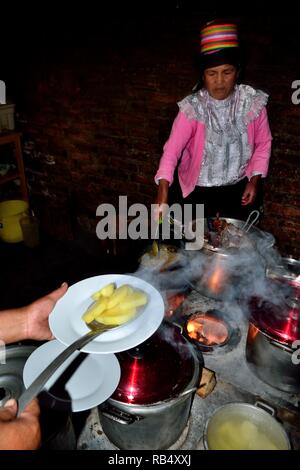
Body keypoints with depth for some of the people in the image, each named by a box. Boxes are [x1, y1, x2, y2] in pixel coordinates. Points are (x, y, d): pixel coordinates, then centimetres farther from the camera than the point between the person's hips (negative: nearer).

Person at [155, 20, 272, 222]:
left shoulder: (253, 102, -12)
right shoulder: (192, 107, -19)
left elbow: (263, 143, 0)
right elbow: (172, 149, -29)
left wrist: (255, 180, -8)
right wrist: (163, 190, -42)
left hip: (240, 185, 2)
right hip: (199, 189, -2)